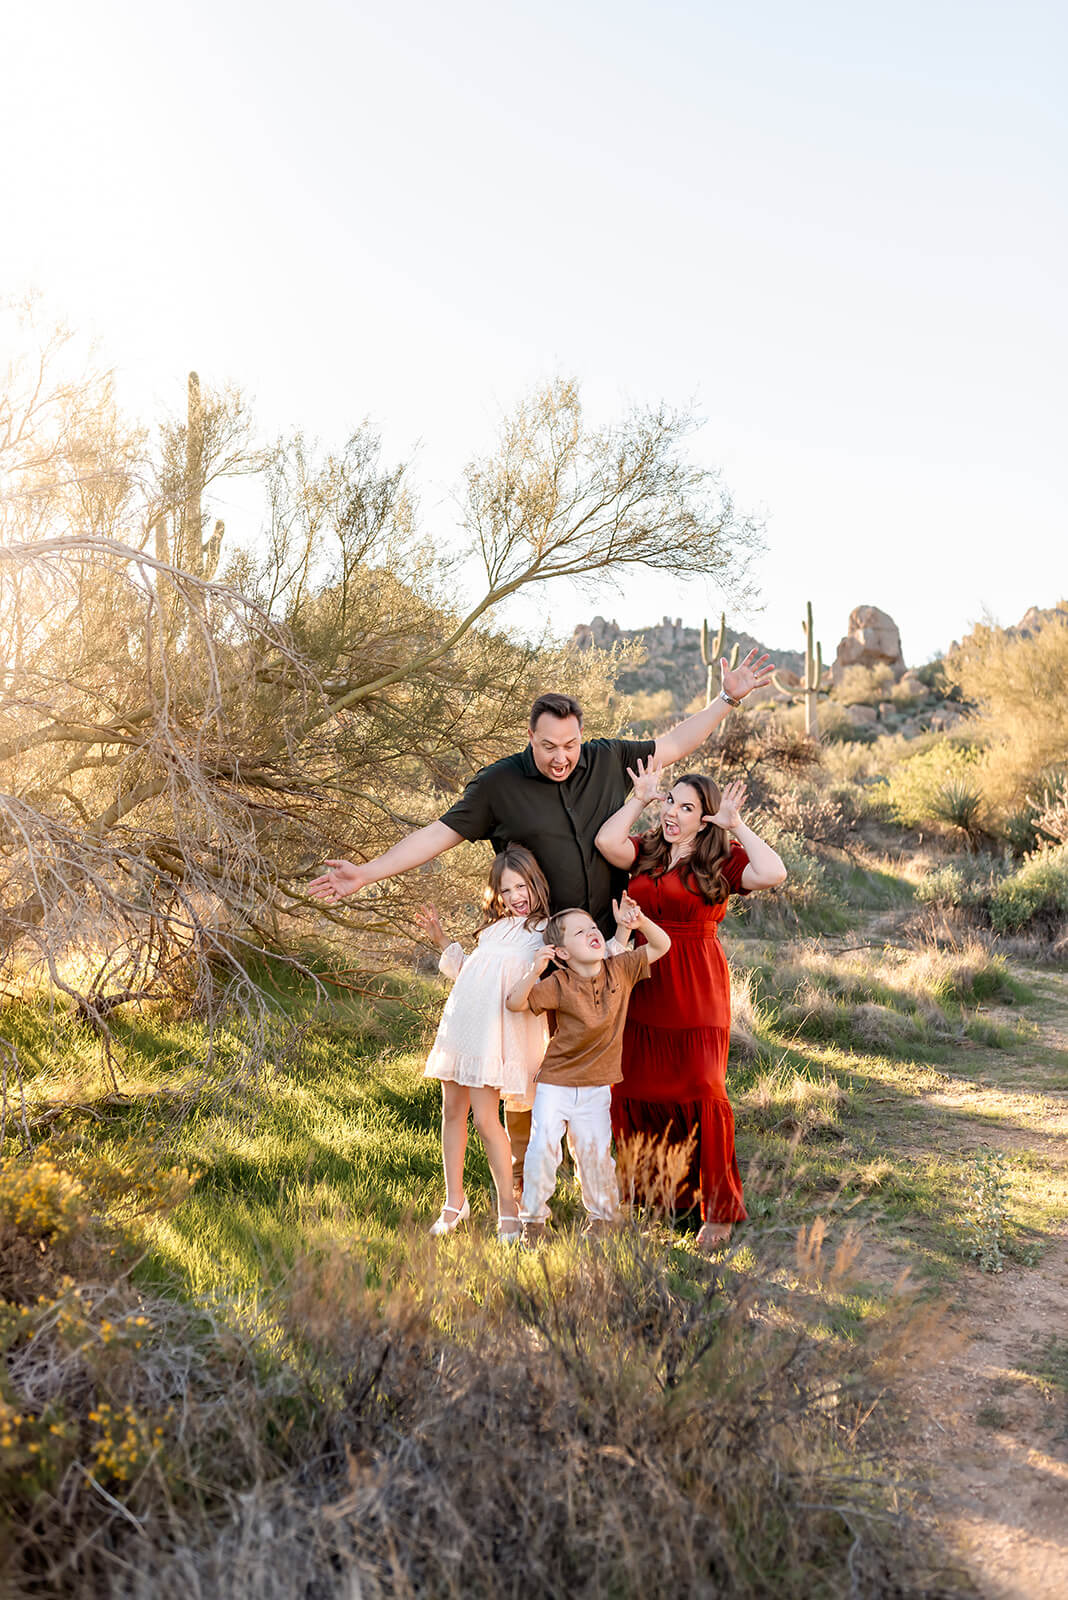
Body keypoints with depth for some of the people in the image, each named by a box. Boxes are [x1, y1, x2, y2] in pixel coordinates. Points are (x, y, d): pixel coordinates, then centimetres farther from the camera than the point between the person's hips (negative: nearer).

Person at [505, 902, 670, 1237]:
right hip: (555, 1083, -2)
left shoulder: (620, 969, -4)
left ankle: (603, 1216, 30)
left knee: (595, 1152, 7)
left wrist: (640, 922, -20)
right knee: (543, 1145, -11)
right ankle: (533, 1219, 8)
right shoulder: (558, 985, -15)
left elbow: (661, 946, -1)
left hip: (596, 1087, 2)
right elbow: (514, 1003, -20)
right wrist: (534, 972, -35)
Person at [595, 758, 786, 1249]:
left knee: (701, 1093, -6)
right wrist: (639, 798, 0)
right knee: (632, 1092, 6)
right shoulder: (646, 851, 10)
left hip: (697, 992, -4)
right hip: (644, 987, 4)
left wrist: (736, 825, -9)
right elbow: (607, 841, -10)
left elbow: (773, 873, -18)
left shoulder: (721, 860, -1)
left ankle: (718, 1209, 9)